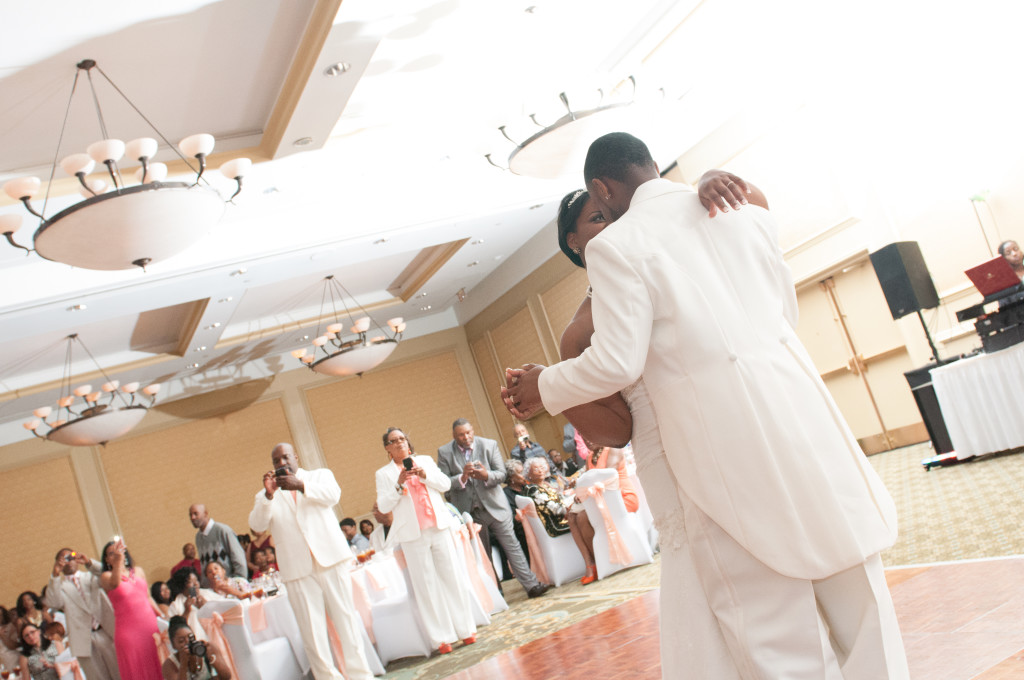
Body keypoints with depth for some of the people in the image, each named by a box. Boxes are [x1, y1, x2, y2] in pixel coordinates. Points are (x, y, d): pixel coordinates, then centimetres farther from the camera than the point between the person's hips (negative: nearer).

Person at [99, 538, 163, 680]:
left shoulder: (138, 571, 12)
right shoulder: (106, 576, -2)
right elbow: (114, 584, -26)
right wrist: (118, 561, -41)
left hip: (150, 625, 4)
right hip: (128, 630, -4)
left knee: (157, 667, 7)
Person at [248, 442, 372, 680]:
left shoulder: (320, 475, 13)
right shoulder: (266, 495, 16)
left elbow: (332, 495, -8)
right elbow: (257, 524, -1)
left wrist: (301, 486, -23)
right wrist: (268, 494, -16)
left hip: (330, 557, -1)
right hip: (297, 568, 1)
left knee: (345, 616, -1)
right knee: (311, 627, -1)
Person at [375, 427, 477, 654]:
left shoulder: (425, 461, 14)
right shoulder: (384, 474, 7)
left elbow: (445, 484, 6)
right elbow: (383, 506, -1)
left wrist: (424, 475, -9)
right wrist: (399, 484, -14)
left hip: (439, 527, 2)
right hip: (412, 534, -2)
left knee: (452, 576, 2)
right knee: (427, 584, -2)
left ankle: (465, 628, 9)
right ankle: (441, 637, 2)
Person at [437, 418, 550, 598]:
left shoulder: (489, 445, -1)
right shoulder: (445, 452, -3)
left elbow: (501, 474, -2)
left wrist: (486, 475, -23)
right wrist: (462, 477, -24)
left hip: (494, 505, 0)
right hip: (468, 512, 0)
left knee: (512, 546, -1)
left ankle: (531, 585, 2)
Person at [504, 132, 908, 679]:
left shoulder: (615, 246, -7)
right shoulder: (745, 213, 10)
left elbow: (617, 363, -10)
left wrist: (544, 388, 6)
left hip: (725, 440, -5)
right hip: (796, 402, 6)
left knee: (772, 626, 7)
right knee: (852, 587, 17)